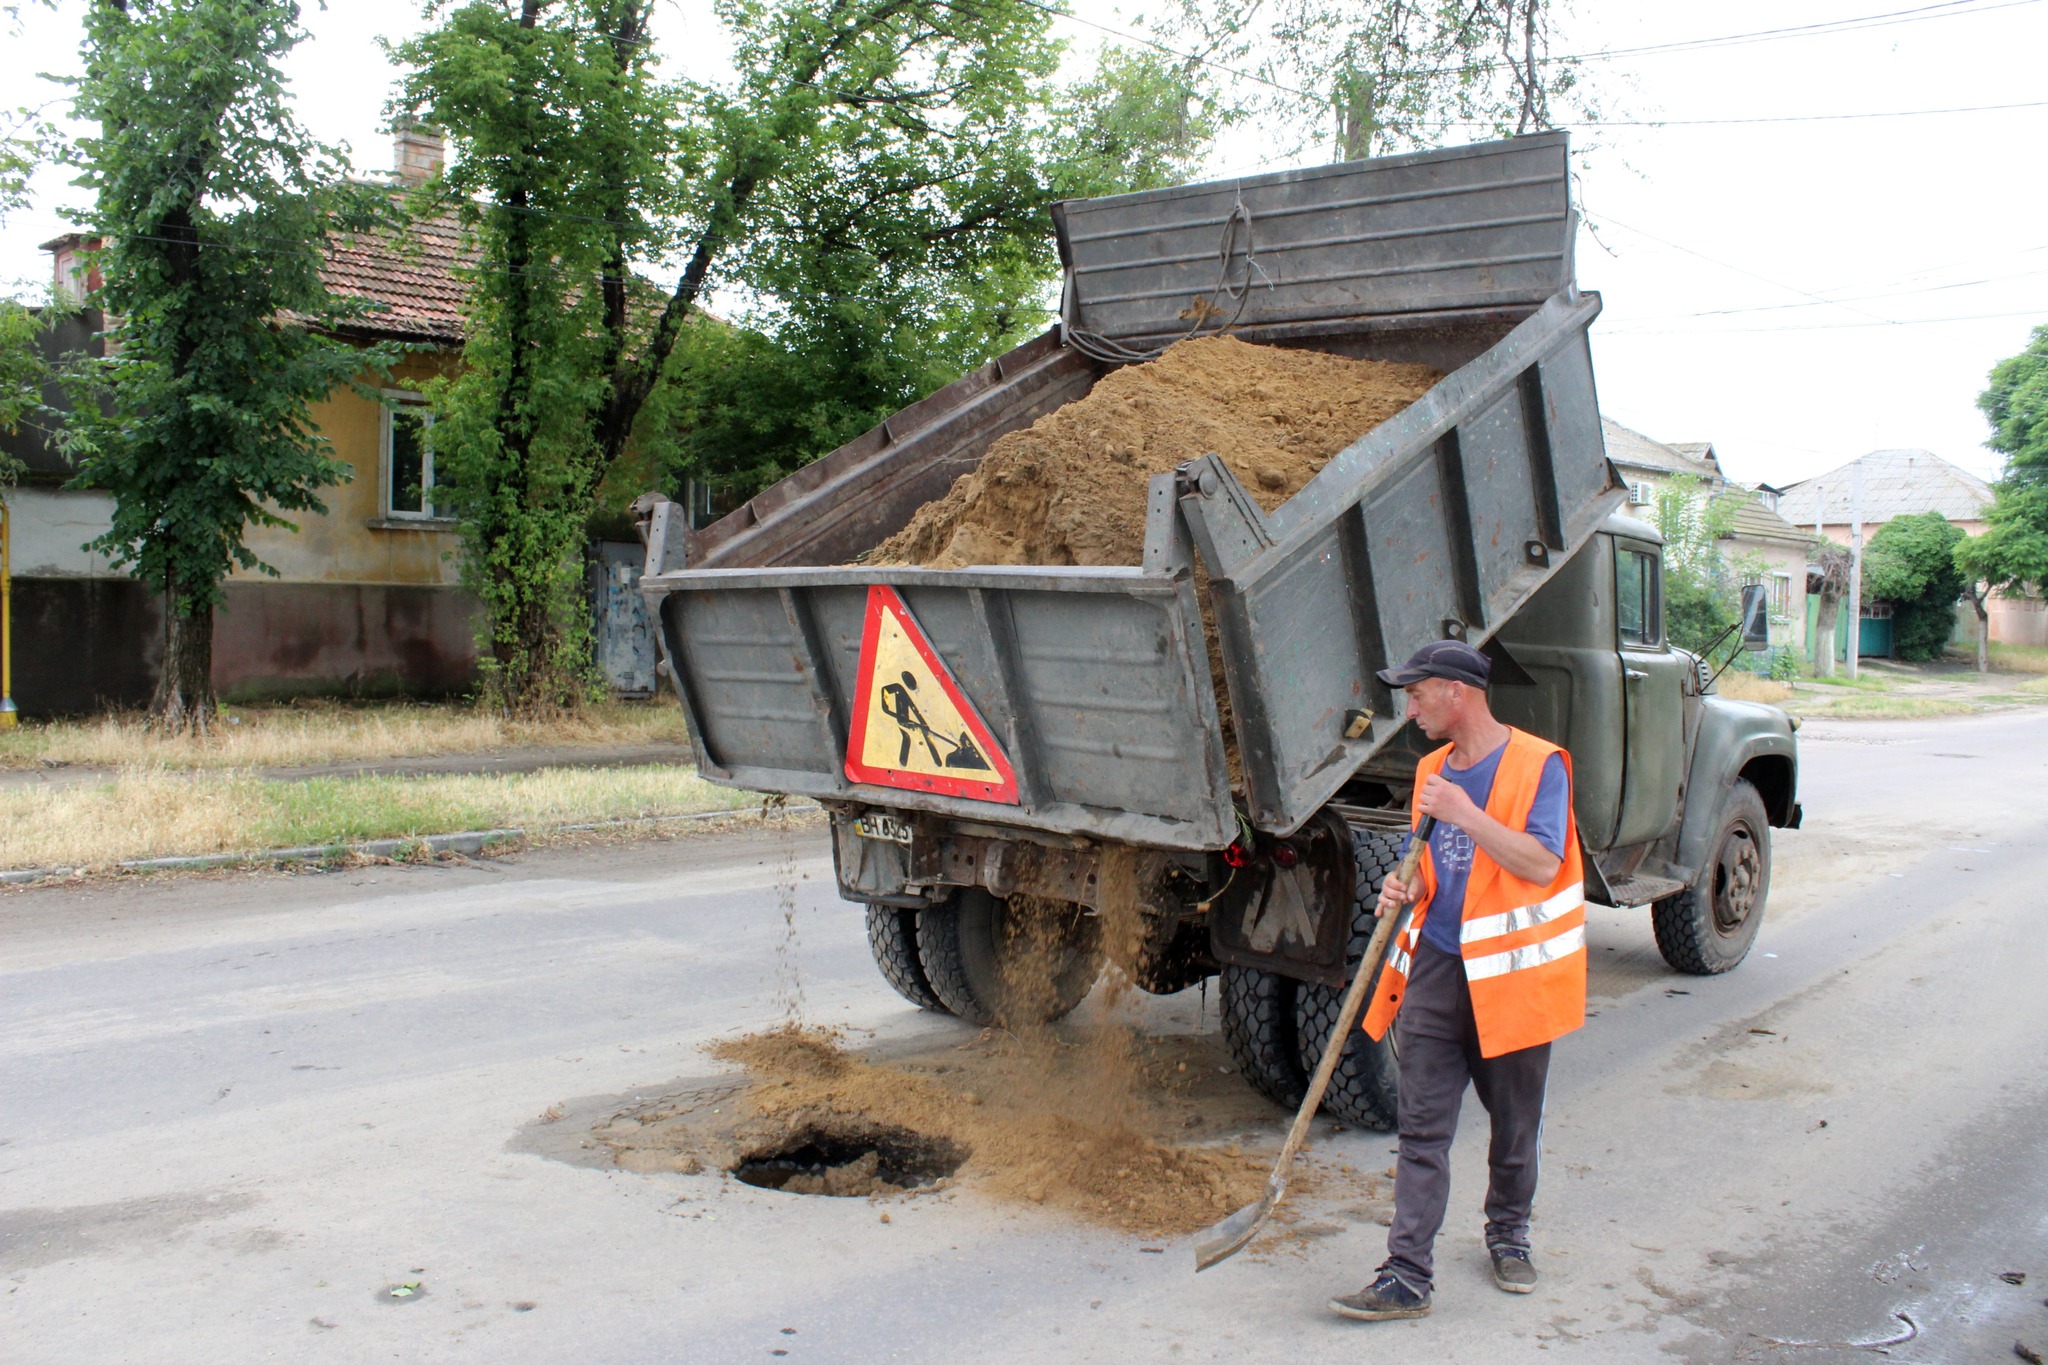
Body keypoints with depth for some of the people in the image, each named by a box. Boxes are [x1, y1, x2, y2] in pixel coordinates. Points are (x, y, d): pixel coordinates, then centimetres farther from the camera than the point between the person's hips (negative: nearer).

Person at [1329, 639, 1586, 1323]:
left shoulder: (1538, 764, -10)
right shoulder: (1432, 772, 11)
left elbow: (1542, 864, -21)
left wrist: (1464, 813, -25)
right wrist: (1406, 889, -3)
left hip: (1513, 971, -5)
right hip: (1438, 966, 5)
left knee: (1516, 1123, 13)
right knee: (1423, 1129, 0)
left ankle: (1508, 1233, 37)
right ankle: (1408, 1276, 2)